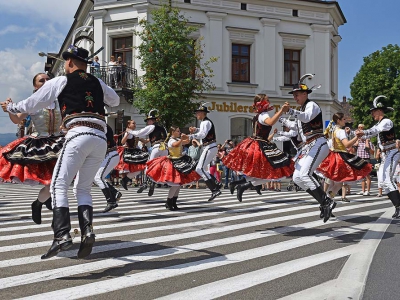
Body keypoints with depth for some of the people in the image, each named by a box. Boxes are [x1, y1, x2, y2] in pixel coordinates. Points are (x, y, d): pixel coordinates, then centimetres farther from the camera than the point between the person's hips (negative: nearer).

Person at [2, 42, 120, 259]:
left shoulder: (60, 82, 10)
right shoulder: (98, 83, 22)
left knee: (59, 186, -4)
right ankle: (87, 231, -5)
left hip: (78, 136, -5)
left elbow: (32, 104, 17)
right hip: (100, 139, 5)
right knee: (83, 188, 13)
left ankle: (62, 235, -19)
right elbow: (115, 101, 41)